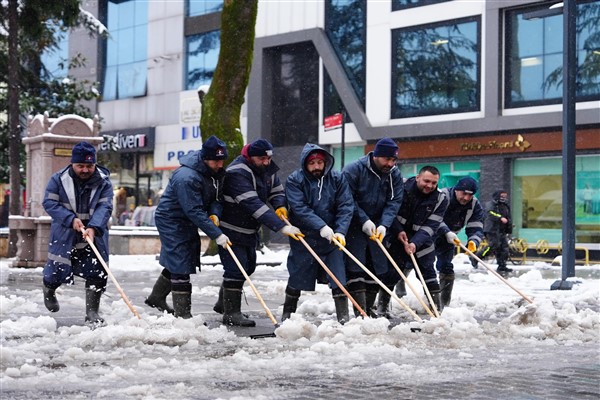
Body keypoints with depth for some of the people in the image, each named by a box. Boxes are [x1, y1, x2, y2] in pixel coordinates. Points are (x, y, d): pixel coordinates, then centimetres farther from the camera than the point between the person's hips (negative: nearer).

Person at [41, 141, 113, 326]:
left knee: (97, 272, -7)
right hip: (64, 235, -1)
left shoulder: (104, 182, -7)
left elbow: (104, 207, -16)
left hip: (94, 235, 1)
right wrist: (71, 219, -21)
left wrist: (93, 228, -33)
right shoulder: (59, 179, -7)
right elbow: (49, 202, -9)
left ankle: (92, 312, 5)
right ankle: (48, 289, 41)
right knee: (58, 270, 5)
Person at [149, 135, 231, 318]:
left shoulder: (216, 172, -3)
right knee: (181, 266, -9)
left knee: (177, 263, 19)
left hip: (187, 221, 9)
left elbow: (217, 196, 5)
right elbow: (194, 212, -32)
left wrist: (214, 214, -18)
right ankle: (182, 313, -3)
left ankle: (156, 297, 37)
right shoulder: (186, 177, -31)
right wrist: (217, 234, -33)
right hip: (171, 220, -9)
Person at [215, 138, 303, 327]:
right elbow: (254, 205, -37)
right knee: (236, 268, -11)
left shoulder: (268, 169, -1)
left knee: (248, 267, 18)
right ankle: (231, 313, -1)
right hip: (231, 229, -9)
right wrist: (282, 227, -41)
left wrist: (280, 206, -17)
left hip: (250, 230, 9)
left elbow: (277, 191, 10)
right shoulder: (238, 173, -29)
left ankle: (223, 303, 34)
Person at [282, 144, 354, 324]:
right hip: (304, 236, -1)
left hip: (332, 235, 1)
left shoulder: (337, 178, -3)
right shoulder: (294, 180, -9)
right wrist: (322, 227, -31)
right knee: (298, 275, 9)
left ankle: (343, 316, 1)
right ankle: (287, 313, 26)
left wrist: (340, 231, -22)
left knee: (338, 276, -4)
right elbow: (300, 209, -21)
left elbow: (346, 206, -8)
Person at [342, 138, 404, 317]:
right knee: (356, 267, -12)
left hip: (377, 226, 5)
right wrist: (364, 221, -21)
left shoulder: (395, 174, -1)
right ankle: (360, 311, -13)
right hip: (354, 225, -5)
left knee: (377, 268, 7)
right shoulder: (354, 170, -15)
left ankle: (368, 308, 19)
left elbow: (394, 202, -6)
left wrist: (384, 225, -20)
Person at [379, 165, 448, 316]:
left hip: (422, 243, 1)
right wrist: (398, 231, -20)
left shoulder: (440, 200, -13)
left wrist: (415, 243, -32)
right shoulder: (402, 187, -17)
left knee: (428, 273, -2)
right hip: (397, 238, -1)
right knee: (391, 273, -1)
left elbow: (430, 226, -19)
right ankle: (382, 307, 13)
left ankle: (437, 309, 7)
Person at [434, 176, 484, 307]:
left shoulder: (475, 206, -12)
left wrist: (473, 242, -39)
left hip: (448, 239, 4)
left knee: (446, 269, 0)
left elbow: (476, 228, -18)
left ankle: (444, 303, 10)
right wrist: (446, 232, -48)